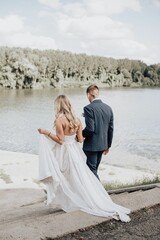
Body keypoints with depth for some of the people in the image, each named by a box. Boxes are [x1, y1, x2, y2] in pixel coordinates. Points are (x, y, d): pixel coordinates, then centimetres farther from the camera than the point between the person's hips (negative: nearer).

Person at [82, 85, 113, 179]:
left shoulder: (89, 108, -17)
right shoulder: (108, 108, 4)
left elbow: (90, 129, -22)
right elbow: (111, 129, 8)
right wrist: (108, 145, 17)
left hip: (92, 145, -7)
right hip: (103, 144, 7)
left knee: (92, 170, 3)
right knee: (93, 169, 20)